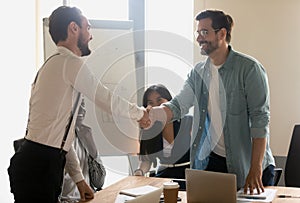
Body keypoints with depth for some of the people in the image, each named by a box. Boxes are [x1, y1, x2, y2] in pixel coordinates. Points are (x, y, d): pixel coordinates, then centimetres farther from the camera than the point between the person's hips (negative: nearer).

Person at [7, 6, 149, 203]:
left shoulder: (53, 64, 20)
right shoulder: (71, 63, -10)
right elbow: (109, 102, -3)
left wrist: (79, 179, 21)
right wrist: (140, 113, 17)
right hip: (39, 167, -9)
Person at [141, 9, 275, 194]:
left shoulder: (249, 68, -12)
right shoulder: (198, 72, 7)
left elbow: (260, 119, -16)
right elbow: (179, 105, 1)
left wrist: (255, 170, -20)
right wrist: (152, 115, -21)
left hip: (248, 164, -5)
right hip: (212, 160, 5)